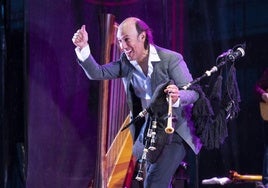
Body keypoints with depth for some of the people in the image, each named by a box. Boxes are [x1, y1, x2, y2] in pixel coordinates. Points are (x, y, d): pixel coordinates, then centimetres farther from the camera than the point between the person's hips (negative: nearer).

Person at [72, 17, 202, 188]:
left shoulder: (171, 59, -15)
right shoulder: (126, 62, 2)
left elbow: (194, 92, -19)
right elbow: (97, 74, -4)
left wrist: (177, 97, -41)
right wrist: (83, 48, -18)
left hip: (176, 131, -6)